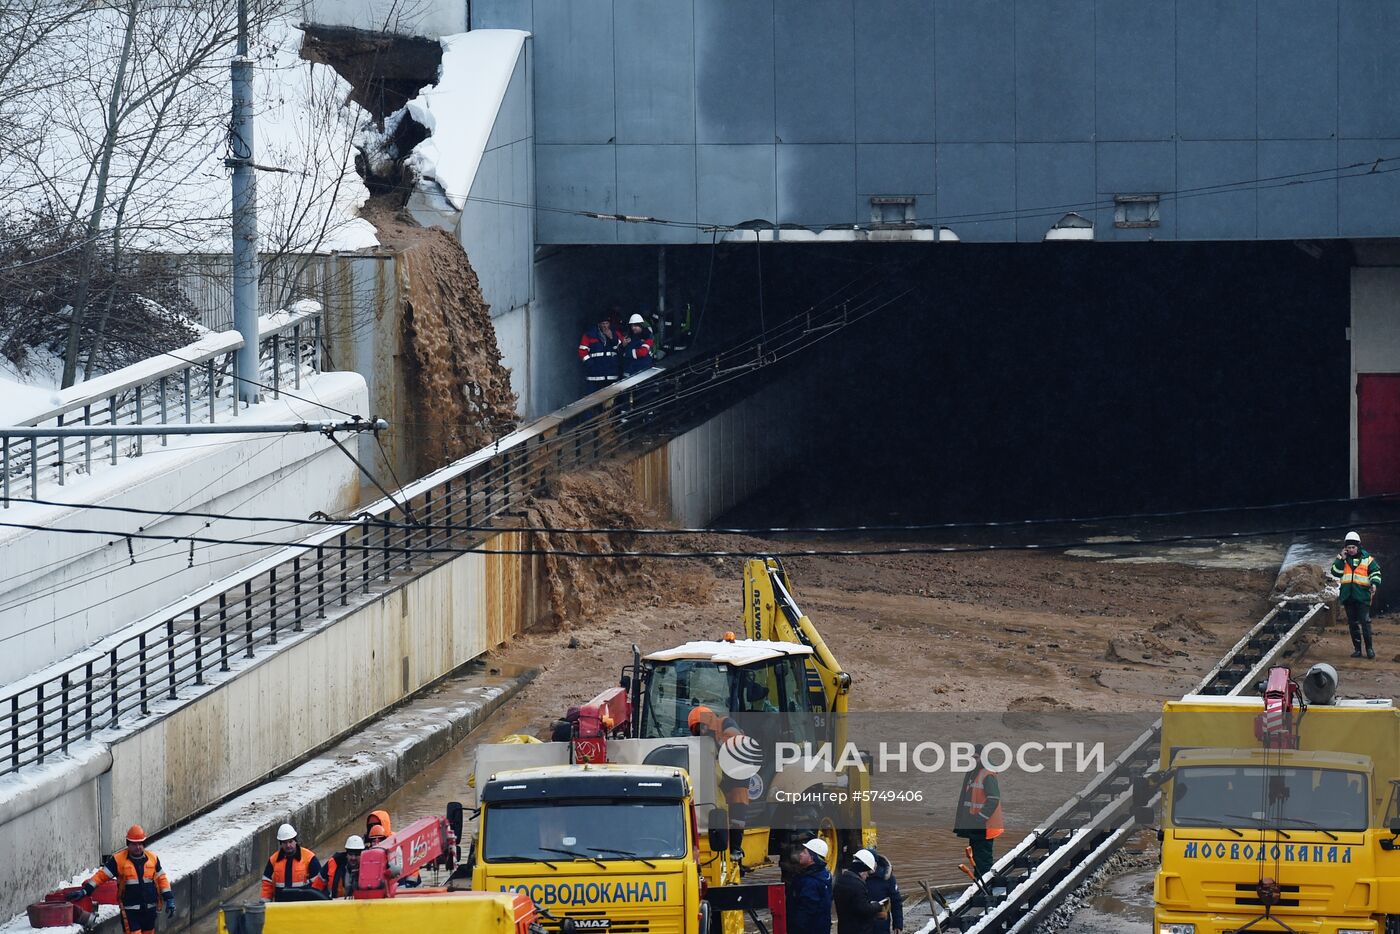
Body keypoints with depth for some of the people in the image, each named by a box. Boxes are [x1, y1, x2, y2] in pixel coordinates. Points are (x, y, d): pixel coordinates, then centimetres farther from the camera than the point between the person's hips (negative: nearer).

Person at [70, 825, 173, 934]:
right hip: (130, 910, -4)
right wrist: (85, 891, -13)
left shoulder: (153, 858, 5)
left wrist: (169, 899, 9)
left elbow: (161, 879, 14)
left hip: (149, 909, 4)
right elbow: (101, 876, -5)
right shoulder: (118, 859, -6)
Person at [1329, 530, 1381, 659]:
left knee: (1365, 622, -11)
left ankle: (1369, 648, -4)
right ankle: (1357, 648, 14)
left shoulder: (1367, 558, 4)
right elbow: (1335, 573, 0)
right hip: (1347, 595, 3)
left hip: (1362, 595, -3)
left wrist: (1374, 584, -14)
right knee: (1353, 624, 7)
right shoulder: (1342, 559, 10)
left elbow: (1375, 572, 4)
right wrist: (1341, 560, -8)